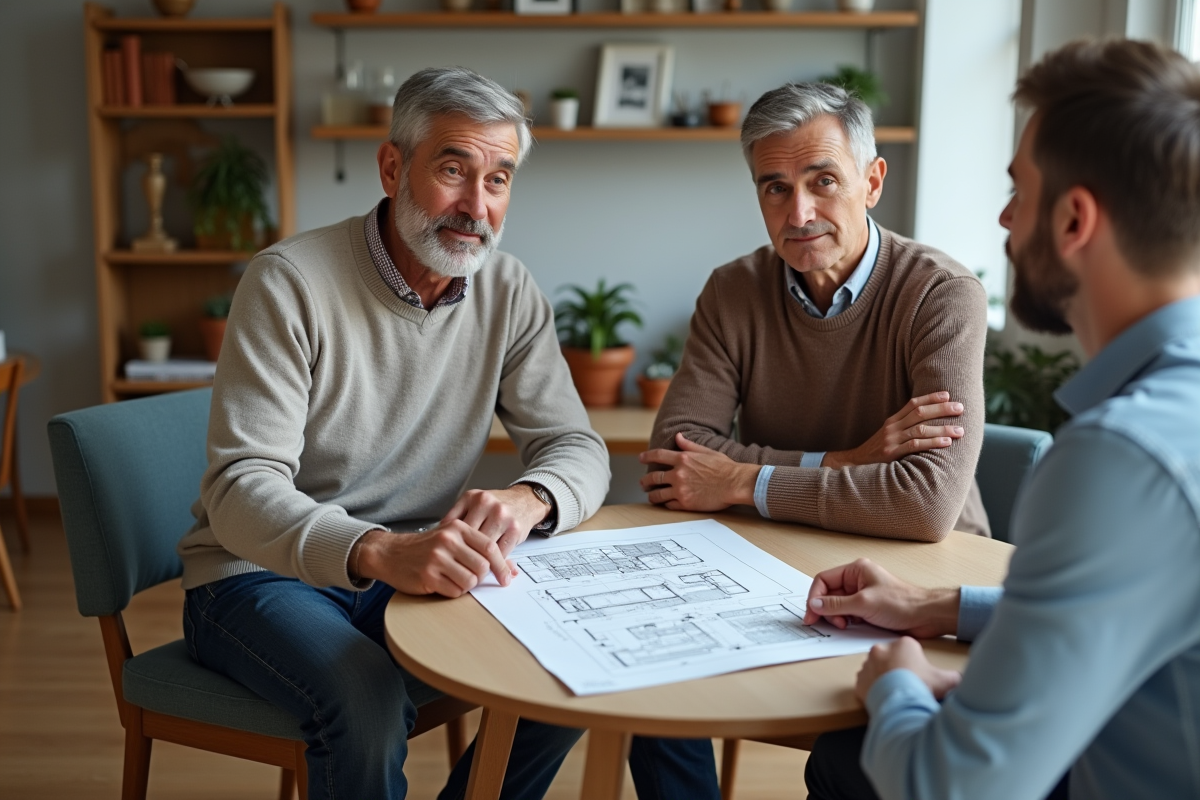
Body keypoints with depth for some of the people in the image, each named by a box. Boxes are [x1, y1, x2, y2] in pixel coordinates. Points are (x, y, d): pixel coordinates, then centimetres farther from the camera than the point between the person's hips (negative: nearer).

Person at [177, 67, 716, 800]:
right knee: (368, 701, -31)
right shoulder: (289, 283, -18)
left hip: (410, 571, 5)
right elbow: (241, 492, -25)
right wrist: (381, 552, -45)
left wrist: (528, 500, -29)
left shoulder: (508, 292, -2)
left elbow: (578, 449, -3)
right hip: (261, 576, -4)